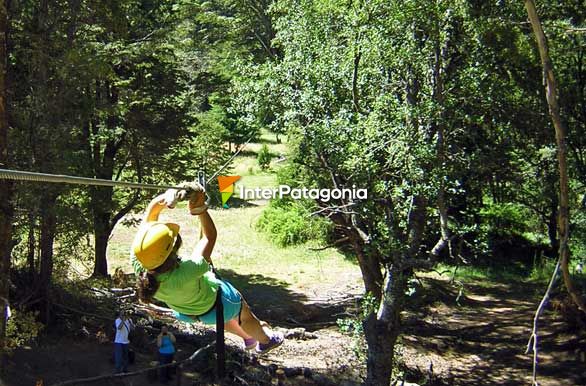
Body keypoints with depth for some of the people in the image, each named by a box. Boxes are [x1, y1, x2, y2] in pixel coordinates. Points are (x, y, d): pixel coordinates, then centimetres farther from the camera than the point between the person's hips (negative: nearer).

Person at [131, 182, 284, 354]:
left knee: (225, 319, 36)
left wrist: (164, 198, -44)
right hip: (212, 304, -5)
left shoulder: (138, 262, -37)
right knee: (245, 316, 28)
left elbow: (150, 212, -28)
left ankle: (249, 339, 64)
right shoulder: (185, 275, -51)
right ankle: (265, 340, 58)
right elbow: (210, 236, -36)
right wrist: (200, 209, -34)